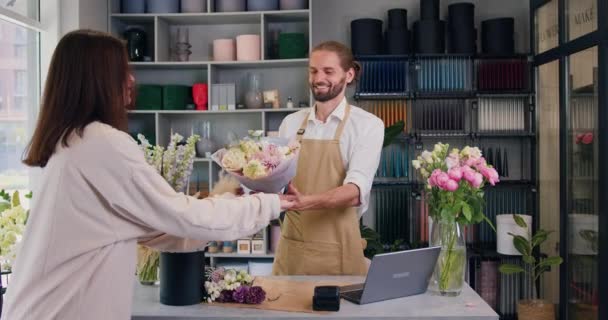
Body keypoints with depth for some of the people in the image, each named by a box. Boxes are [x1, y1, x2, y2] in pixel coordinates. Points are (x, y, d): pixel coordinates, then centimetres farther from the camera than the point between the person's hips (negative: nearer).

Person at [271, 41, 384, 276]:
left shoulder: (368, 125, -5)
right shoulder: (291, 123, 7)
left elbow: (355, 191, -17)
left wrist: (307, 202, -34)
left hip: (337, 250, -3)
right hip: (291, 246, 3)